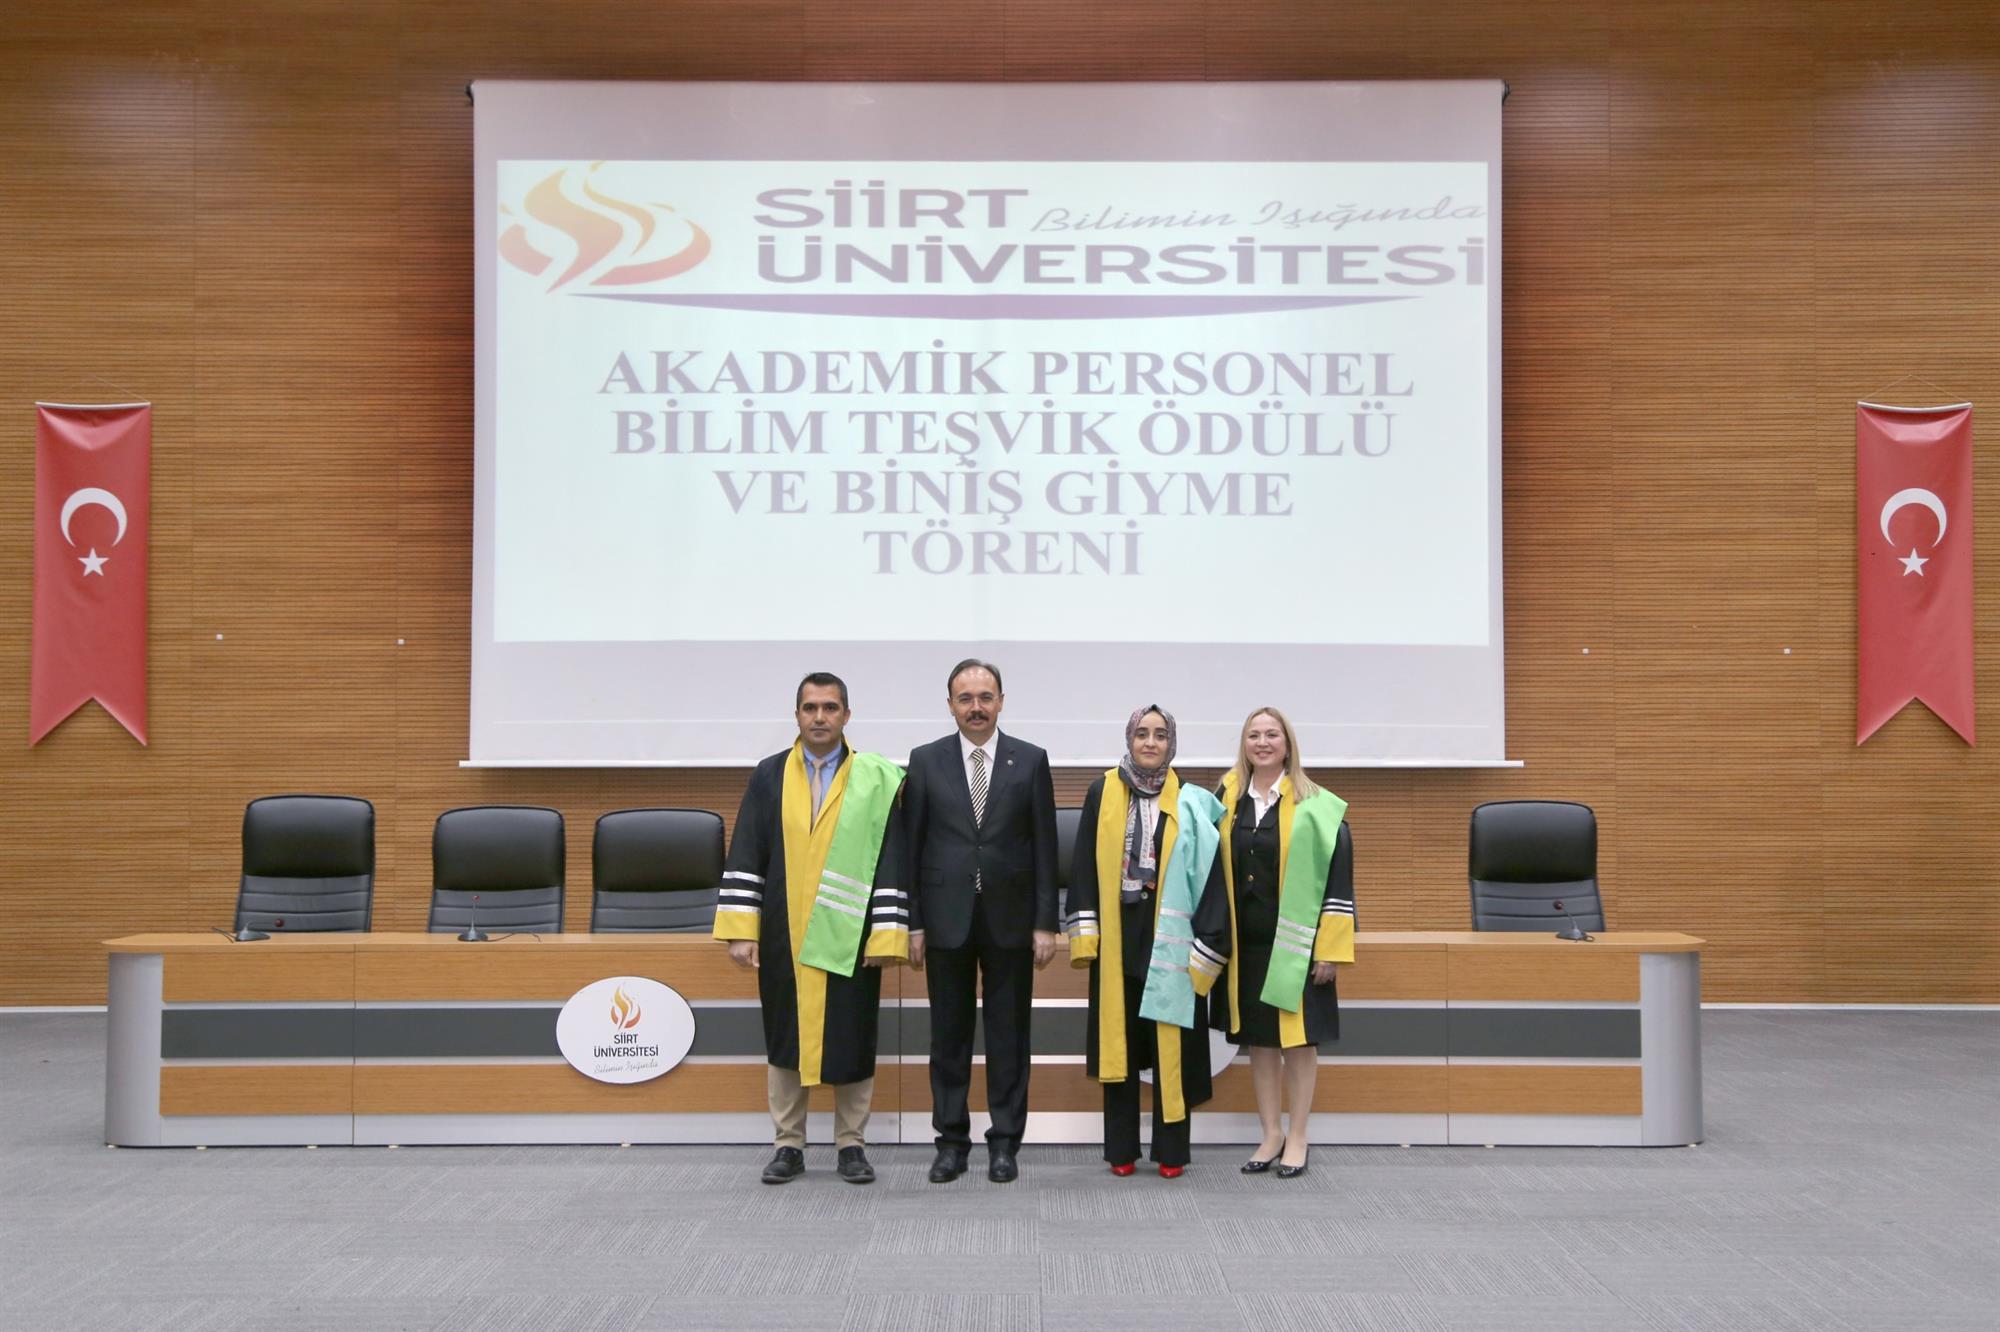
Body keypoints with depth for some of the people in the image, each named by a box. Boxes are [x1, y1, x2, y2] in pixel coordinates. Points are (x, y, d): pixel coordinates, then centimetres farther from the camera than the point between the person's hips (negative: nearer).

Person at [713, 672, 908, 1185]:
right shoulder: (769, 776, 4)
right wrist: (740, 930, -4)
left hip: (848, 938, -1)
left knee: (851, 1041, 5)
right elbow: (744, 858, 3)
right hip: (784, 936, 1)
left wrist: (886, 934, -8)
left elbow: (889, 862, -2)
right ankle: (788, 1146, 18)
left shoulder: (875, 780, 0)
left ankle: (851, 1145, 17)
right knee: (785, 1040, 7)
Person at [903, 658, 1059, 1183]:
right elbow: (911, 845, 3)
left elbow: (1044, 846, 2)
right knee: (949, 1036, 7)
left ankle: (1005, 1142, 14)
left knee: (1008, 1036, 5)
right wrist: (912, 922, -1)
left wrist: (1045, 923, -3)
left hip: (1009, 918, 0)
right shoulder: (925, 761, 3)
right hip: (946, 918, 0)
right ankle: (952, 1141, 16)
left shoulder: (1030, 761, 2)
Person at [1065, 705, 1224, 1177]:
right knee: (1119, 1040, 4)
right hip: (1117, 934, 1)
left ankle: (1171, 1151, 8)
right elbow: (1084, 864, 4)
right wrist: (1084, 934, -2)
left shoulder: (1191, 801, 4)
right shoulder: (1103, 793, 4)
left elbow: (1205, 868, 3)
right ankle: (1122, 1150, 12)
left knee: (1170, 1044, 1)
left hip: (1170, 936, -1)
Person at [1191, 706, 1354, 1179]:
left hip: (1294, 941, -4)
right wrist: (1209, 942, 3)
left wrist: (1329, 947, -11)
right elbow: (1213, 873, 8)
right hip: (1244, 942, 4)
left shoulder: (1314, 807, -5)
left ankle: (1297, 1138, 13)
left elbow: (1337, 875, -6)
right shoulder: (1227, 801, 6)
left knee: (1298, 1038, 3)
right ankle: (1271, 1134, 20)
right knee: (1258, 1039, 10)